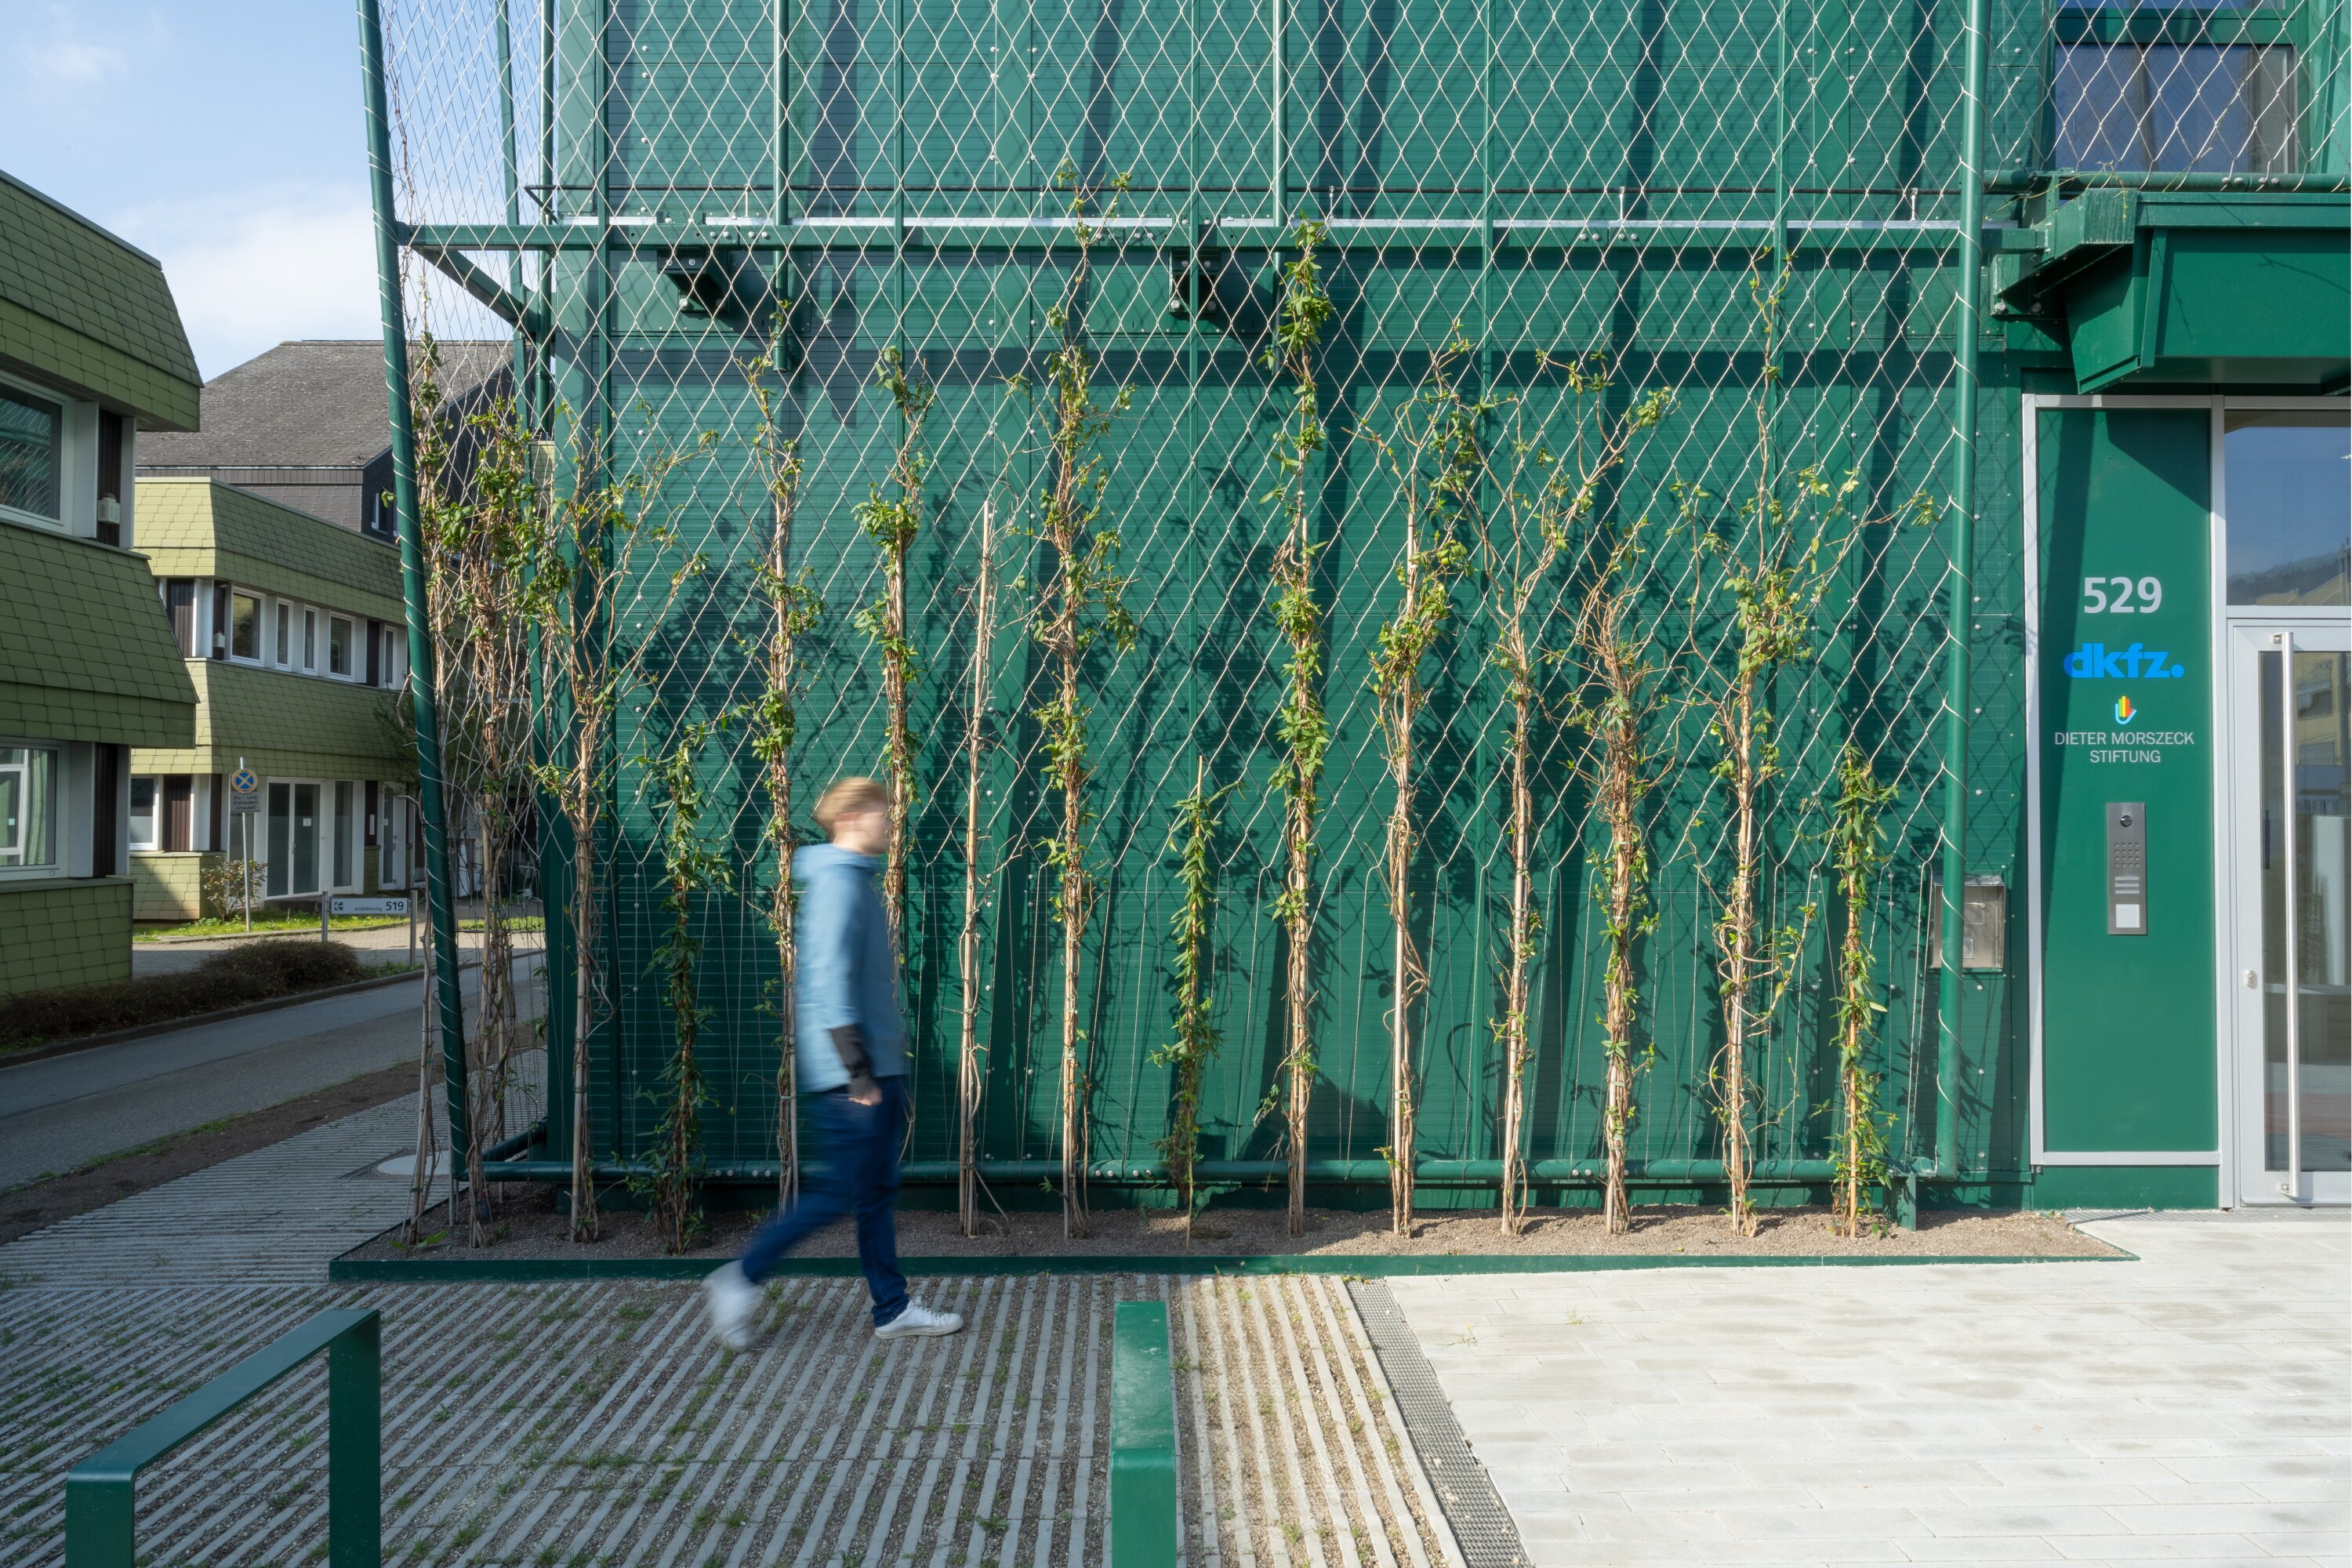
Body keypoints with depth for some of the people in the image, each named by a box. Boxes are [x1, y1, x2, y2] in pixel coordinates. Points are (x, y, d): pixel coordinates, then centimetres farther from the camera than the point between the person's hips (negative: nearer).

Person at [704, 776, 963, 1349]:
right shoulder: (837, 882, -15)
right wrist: (857, 1070, -22)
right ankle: (740, 1280, 7)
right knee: (841, 1191, -3)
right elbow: (829, 980, -21)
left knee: (878, 1192, 12)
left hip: (875, 1069, 10)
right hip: (846, 1078, -10)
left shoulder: (856, 882, 16)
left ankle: (894, 1310, 19)